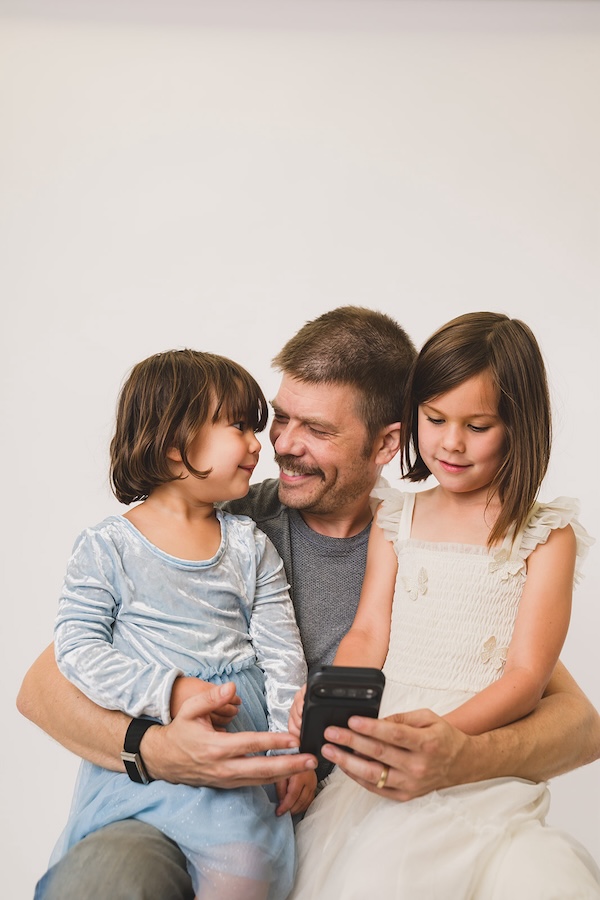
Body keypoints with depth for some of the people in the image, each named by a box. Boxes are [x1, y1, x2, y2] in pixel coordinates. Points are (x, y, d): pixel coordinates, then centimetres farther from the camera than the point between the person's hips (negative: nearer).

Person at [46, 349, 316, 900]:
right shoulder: (106, 549, 1)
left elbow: (282, 654, 9)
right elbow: (78, 647, -4)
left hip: (240, 729, 2)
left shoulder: (250, 545, 12)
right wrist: (168, 692, -16)